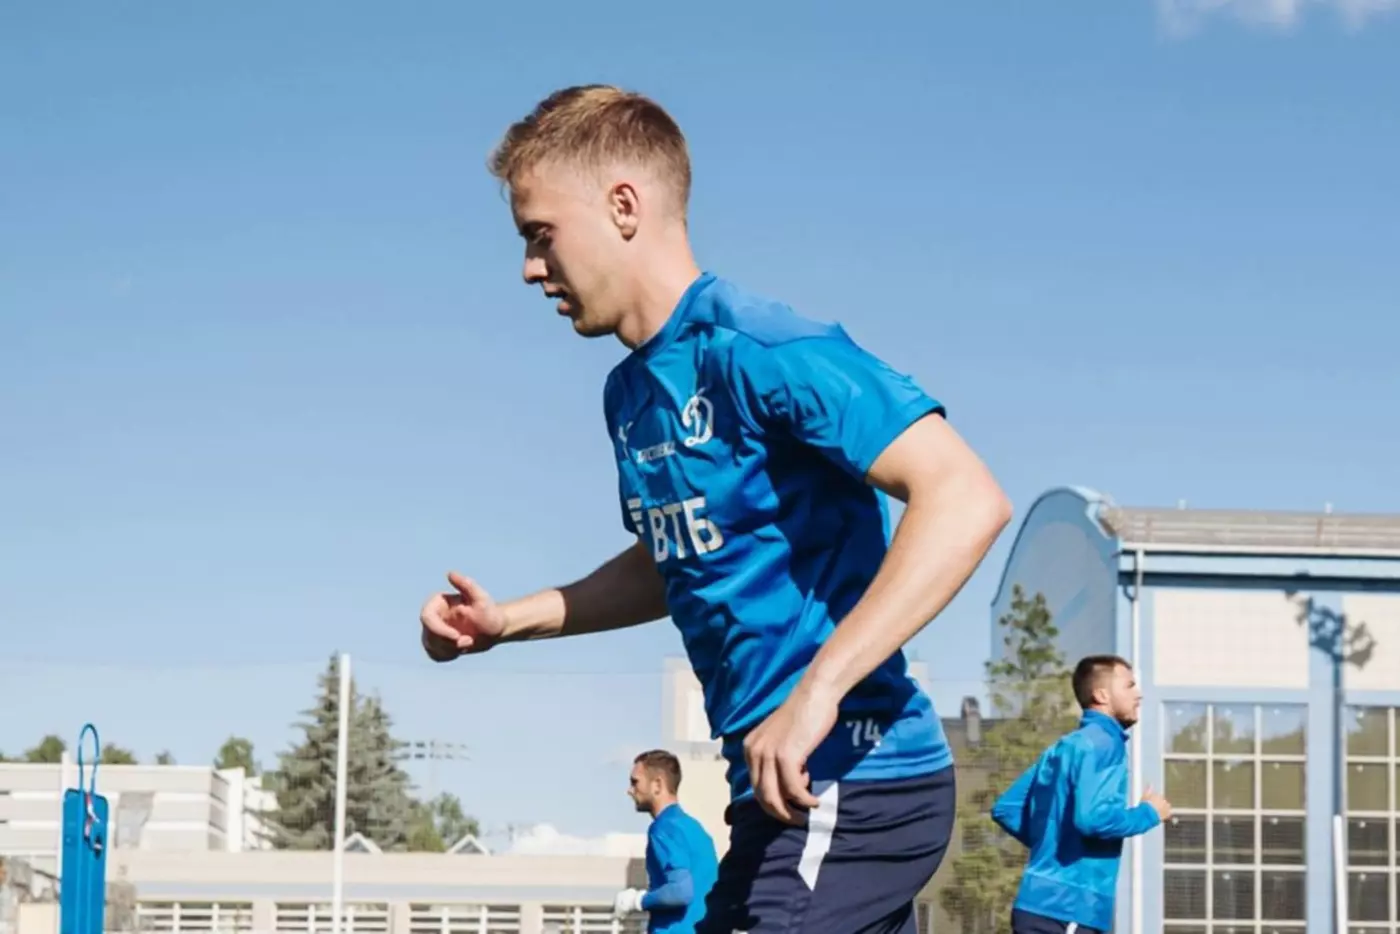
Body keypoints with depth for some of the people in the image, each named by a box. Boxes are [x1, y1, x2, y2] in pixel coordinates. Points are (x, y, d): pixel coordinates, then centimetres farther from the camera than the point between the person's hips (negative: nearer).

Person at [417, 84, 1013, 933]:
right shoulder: (632, 392, 13)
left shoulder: (755, 347, -16)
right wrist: (509, 622, 17)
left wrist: (817, 690, -31)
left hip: (855, 777, -10)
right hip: (783, 791, 10)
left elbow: (965, 499, -25)